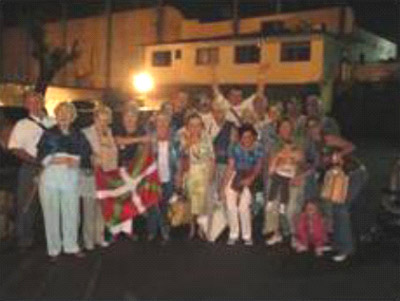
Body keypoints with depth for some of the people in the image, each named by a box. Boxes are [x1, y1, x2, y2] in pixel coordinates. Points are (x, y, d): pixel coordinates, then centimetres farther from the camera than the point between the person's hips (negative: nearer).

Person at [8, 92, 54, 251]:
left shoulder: (54, 123, 9)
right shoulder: (22, 125, 2)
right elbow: (15, 149, -5)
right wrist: (37, 161, -15)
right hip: (30, 168, -2)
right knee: (27, 205, 3)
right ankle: (24, 240, 16)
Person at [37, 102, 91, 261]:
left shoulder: (78, 136, 12)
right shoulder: (49, 134, 6)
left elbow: (86, 155, 5)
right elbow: (42, 156, -3)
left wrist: (76, 161, -14)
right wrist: (58, 160, -15)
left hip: (71, 178, 2)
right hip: (51, 178, -1)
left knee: (72, 213, 3)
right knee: (52, 214, 1)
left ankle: (71, 246, 17)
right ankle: (54, 249, 11)